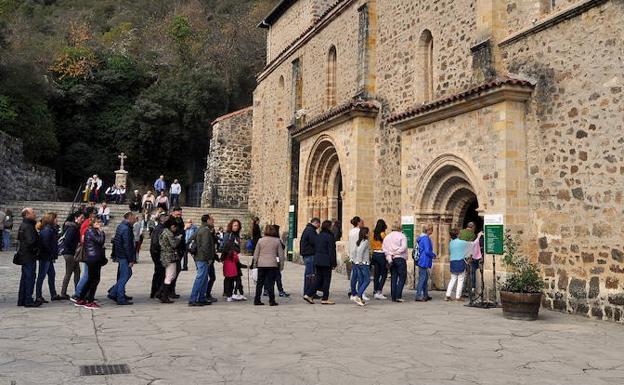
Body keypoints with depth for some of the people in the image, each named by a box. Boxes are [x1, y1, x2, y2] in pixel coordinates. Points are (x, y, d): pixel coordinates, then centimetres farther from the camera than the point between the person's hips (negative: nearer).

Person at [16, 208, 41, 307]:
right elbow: (31, 241, -27)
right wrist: (36, 250, -10)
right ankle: (28, 301, -1)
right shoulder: (28, 227, -17)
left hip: (24, 257, 10)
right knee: (30, 278, -5)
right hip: (29, 257, -10)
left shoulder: (23, 225, 15)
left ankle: (21, 300, 21)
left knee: (24, 278, 15)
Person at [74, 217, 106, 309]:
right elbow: (100, 241, -21)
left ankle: (81, 299, 22)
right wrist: (101, 231, -8)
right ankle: (90, 301, 2)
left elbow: (101, 243, 16)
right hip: (93, 258, -10)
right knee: (95, 279, -4)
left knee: (91, 279, 15)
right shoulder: (91, 231, -11)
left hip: (96, 258, 10)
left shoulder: (95, 231, 18)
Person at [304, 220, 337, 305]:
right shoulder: (329, 236, -12)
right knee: (326, 279, 2)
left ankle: (309, 295, 6)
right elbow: (331, 251, -14)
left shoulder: (319, 236, 11)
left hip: (317, 261, 7)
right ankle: (325, 299, 6)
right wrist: (333, 263, -10)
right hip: (326, 262, -7)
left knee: (319, 279, 13)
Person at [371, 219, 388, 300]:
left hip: (374, 254, 6)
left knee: (376, 274, 12)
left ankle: (375, 292, 16)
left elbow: (372, 245, 11)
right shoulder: (383, 234, -12)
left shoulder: (374, 234, 5)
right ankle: (379, 292, -6)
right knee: (384, 274, 1)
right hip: (381, 254, -6)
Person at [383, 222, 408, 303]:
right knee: (402, 277, -1)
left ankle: (393, 297, 9)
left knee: (393, 278, 10)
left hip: (391, 260, 6)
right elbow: (403, 247, -15)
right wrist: (396, 253, -8)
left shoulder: (387, 237, 13)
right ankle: (398, 296, -9)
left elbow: (384, 249, 5)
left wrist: (389, 257, -1)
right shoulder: (402, 236, -3)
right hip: (400, 259, -6)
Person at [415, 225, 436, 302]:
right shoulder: (426, 238, -18)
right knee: (422, 279, -5)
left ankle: (425, 295, 27)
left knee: (425, 278, 18)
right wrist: (434, 255, -5)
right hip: (424, 261, -11)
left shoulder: (421, 237, 13)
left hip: (422, 261, 11)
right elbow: (427, 251, -23)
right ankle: (418, 296, -1)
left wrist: (432, 255, 17)